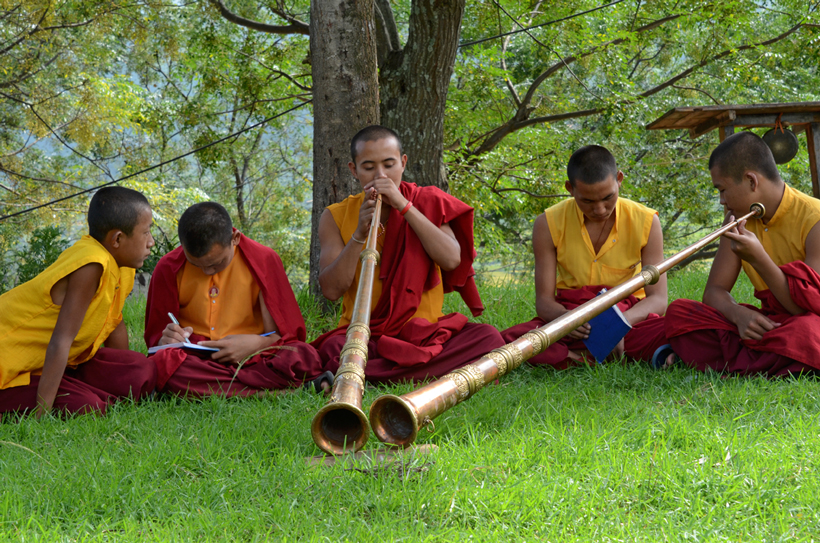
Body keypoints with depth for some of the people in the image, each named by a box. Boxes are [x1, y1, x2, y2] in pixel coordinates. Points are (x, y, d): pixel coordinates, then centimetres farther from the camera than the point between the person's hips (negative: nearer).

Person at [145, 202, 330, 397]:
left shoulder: (263, 260, 0)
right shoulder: (169, 268, 2)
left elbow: (281, 333, 1)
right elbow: (156, 336, 10)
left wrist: (256, 343, -21)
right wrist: (166, 340, -15)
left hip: (251, 359, -2)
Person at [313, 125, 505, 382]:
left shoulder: (427, 202, 7)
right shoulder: (336, 217, 6)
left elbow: (452, 260, -11)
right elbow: (331, 290, -5)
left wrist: (403, 206, -13)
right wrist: (360, 234, -16)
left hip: (424, 332, 2)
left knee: (488, 338, -27)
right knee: (333, 349, -36)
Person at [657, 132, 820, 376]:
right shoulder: (740, 220, 7)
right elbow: (714, 291, 4)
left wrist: (758, 259, -28)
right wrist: (739, 314, -21)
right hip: (768, 325, 6)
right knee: (678, 312, -9)